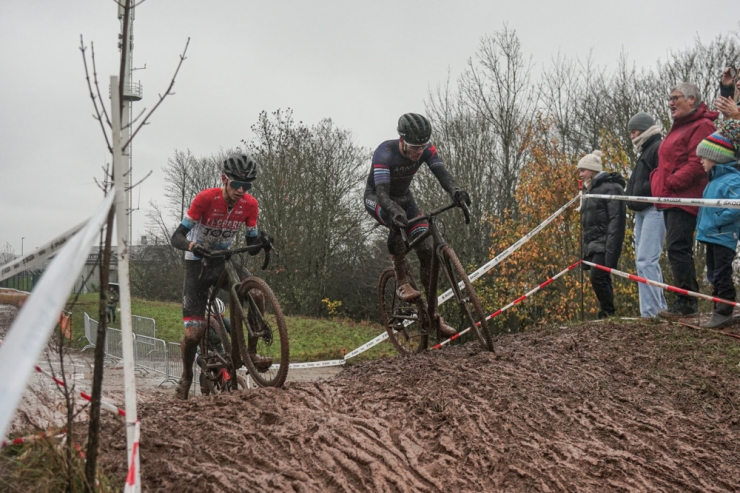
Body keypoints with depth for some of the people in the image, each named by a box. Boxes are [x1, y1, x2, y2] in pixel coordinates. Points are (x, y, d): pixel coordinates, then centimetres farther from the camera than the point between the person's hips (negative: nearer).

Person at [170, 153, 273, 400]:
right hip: (197, 263, -3)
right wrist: (193, 245, -44)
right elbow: (176, 237, -22)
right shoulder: (206, 198, -23)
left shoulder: (250, 205, -12)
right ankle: (186, 376, 17)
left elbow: (251, 245, -5)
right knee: (194, 332, -11)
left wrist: (261, 241, -29)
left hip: (223, 260, 3)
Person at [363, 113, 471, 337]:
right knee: (396, 222, -40)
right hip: (376, 198, -5)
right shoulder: (385, 153, -35)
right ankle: (402, 283, -26)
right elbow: (382, 193, -43)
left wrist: (455, 191, -58)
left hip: (403, 196, 5)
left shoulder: (426, 150, -22)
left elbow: (441, 172, -36)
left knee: (426, 249, -8)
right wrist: (395, 212, -64)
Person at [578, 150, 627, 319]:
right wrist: (586, 251, 17)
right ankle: (607, 315, 7)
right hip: (593, 246, 8)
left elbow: (616, 221, -16)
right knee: (602, 280, 5)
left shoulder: (611, 188, -6)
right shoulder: (591, 191, 21)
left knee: (597, 277, -18)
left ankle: (608, 313, -11)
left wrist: (611, 250, -23)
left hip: (604, 245, -8)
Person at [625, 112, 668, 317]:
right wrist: (632, 195, 9)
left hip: (654, 209, -11)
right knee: (643, 260, 11)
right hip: (642, 210, 11)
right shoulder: (646, 151, 23)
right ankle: (660, 307, 17)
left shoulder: (659, 147, -8)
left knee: (646, 260, -16)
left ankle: (650, 312, -18)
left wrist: (641, 193, -16)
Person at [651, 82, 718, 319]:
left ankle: (687, 302, -9)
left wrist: (671, 183, -19)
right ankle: (687, 301, 15)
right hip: (670, 198, 10)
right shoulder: (680, 127, 23)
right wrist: (658, 180, 11)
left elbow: (697, 164, -20)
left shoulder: (701, 126, -9)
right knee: (678, 249, 10)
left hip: (684, 198, -10)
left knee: (677, 248, -13)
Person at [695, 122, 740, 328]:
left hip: (723, 238, -10)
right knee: (714, 276, 15)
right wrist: (703, 223, 10)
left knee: (722, 276, -4)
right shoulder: (715, 179, 12)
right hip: (711, 236, 10)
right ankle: (719, 311, 23)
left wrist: (717, 220, -21)